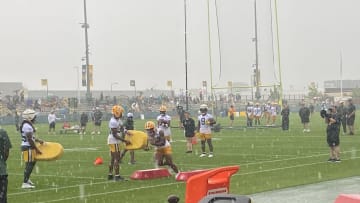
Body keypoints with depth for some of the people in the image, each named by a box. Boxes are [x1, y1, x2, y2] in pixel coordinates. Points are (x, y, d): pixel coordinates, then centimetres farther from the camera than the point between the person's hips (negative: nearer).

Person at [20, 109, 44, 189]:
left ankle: (27, 179, 31)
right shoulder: (27, 126, -20)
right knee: (29, 164, -7)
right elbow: (30, 140, -20)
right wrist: (36, 149, -15)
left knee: (33, 162, 21)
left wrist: (38, 140, 16)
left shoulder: (27, 125, 12)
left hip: (27, 147, 10)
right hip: (28, 147, -10)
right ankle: (25, 183, -4)